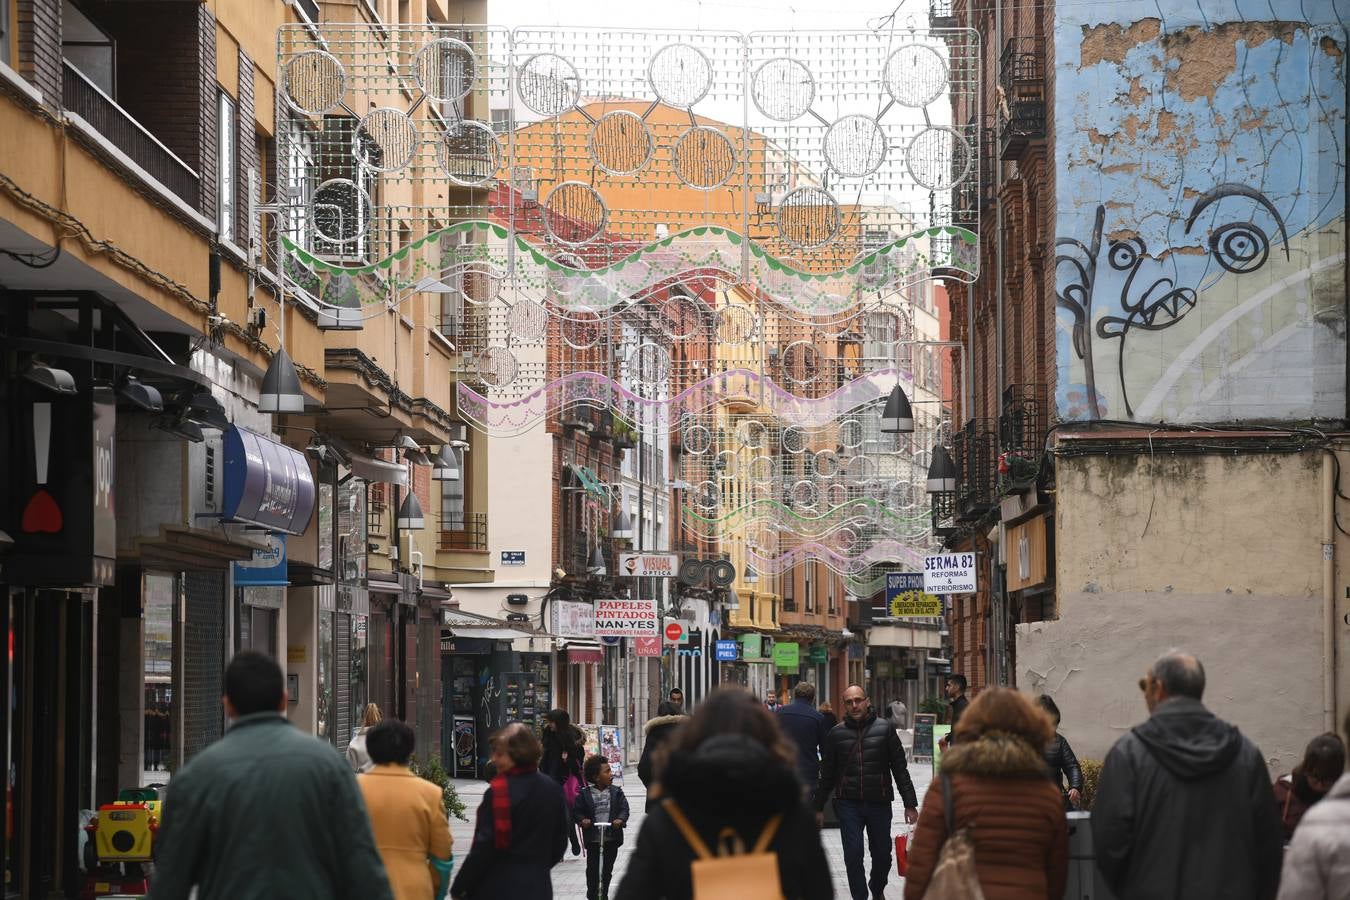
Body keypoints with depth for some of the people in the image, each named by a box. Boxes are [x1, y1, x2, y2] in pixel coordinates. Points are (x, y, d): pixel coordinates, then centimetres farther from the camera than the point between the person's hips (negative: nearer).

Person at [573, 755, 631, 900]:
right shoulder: (585, 794, -5)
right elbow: (576, 811, -1)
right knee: (592, 869, 3)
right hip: (593, 839, -2)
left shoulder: (616, 792, 0)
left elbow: (624, 808, -3)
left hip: (612, 838, 2)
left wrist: (620, 819, -22)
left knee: (607, 869, 9)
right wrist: (582, 820, -20)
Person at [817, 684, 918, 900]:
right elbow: (827, 774, 10)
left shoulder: (884, 729, 1)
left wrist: (910, 804, -1)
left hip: (879, 803, 0)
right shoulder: (836, 733, 3)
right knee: (853, 856, -5)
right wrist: (819, 807, 10)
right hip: (848, 804, 0)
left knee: (882, 855, 10)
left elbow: (900, 768, 2)